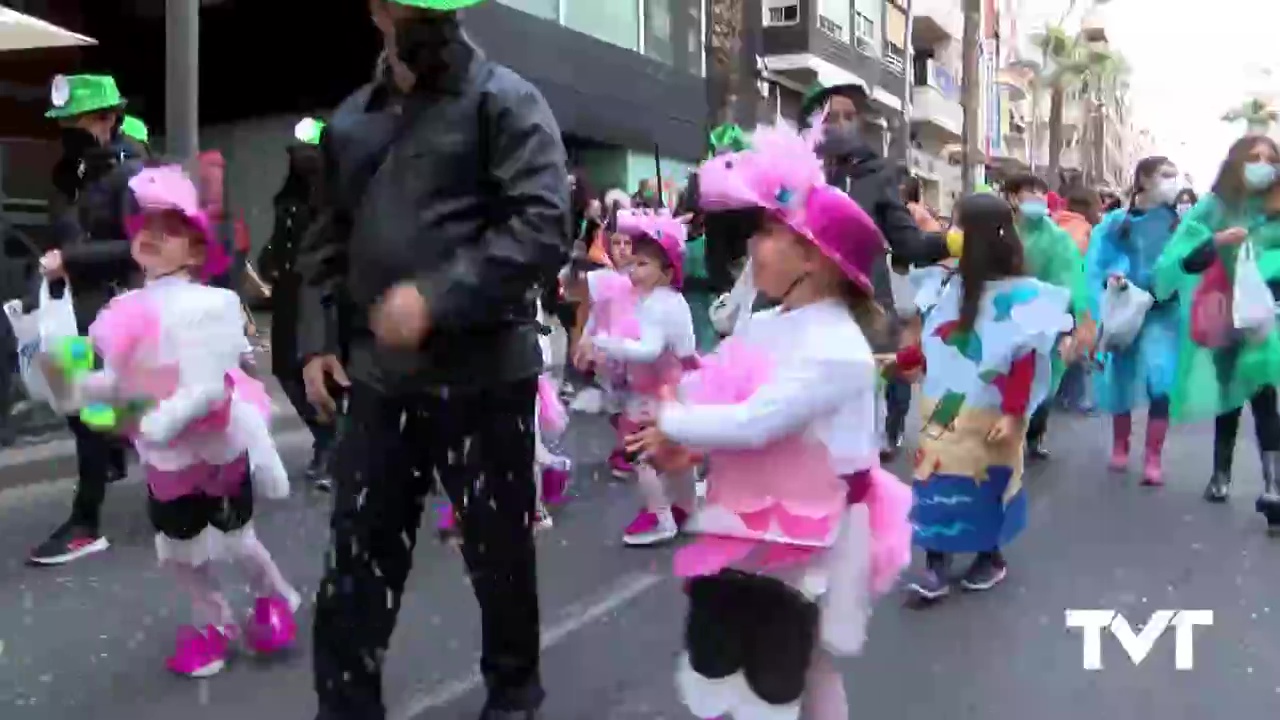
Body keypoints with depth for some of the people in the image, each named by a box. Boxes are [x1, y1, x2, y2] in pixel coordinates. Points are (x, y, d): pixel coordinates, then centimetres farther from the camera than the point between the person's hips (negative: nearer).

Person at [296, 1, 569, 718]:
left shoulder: (505, 101, -3)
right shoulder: (350, 120, 15)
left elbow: (543, 227, -15)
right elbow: (328, 240, 20)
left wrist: (436, 298, -21)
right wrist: (317, 337, 9)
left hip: (483, 375, -4)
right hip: (378, 377, 5)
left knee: (499, 550, 12)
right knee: (358, 556, 10)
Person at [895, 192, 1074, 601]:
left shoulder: (1019, 296, -13)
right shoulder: (949, 286, 5)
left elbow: (1025, 363, -14)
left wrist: (1012, 414, -19)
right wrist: (901, 361, 5)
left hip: (990, 416, -4)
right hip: (944, 410, 5)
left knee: (988, 483, 11)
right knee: (938, 480, 1)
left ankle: (992, 557, 31)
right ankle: (936, 564, 8)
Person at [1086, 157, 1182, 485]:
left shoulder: (1179, 222, 1)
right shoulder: (1116, 221, 0)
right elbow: (1095, 264, 0)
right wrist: (1110, 279, -18)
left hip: (1163, 311, -1)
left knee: (1161, 382, -13)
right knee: (1121, 378, 10)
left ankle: (1153, 458, 0)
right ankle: (1119, 446, 32)